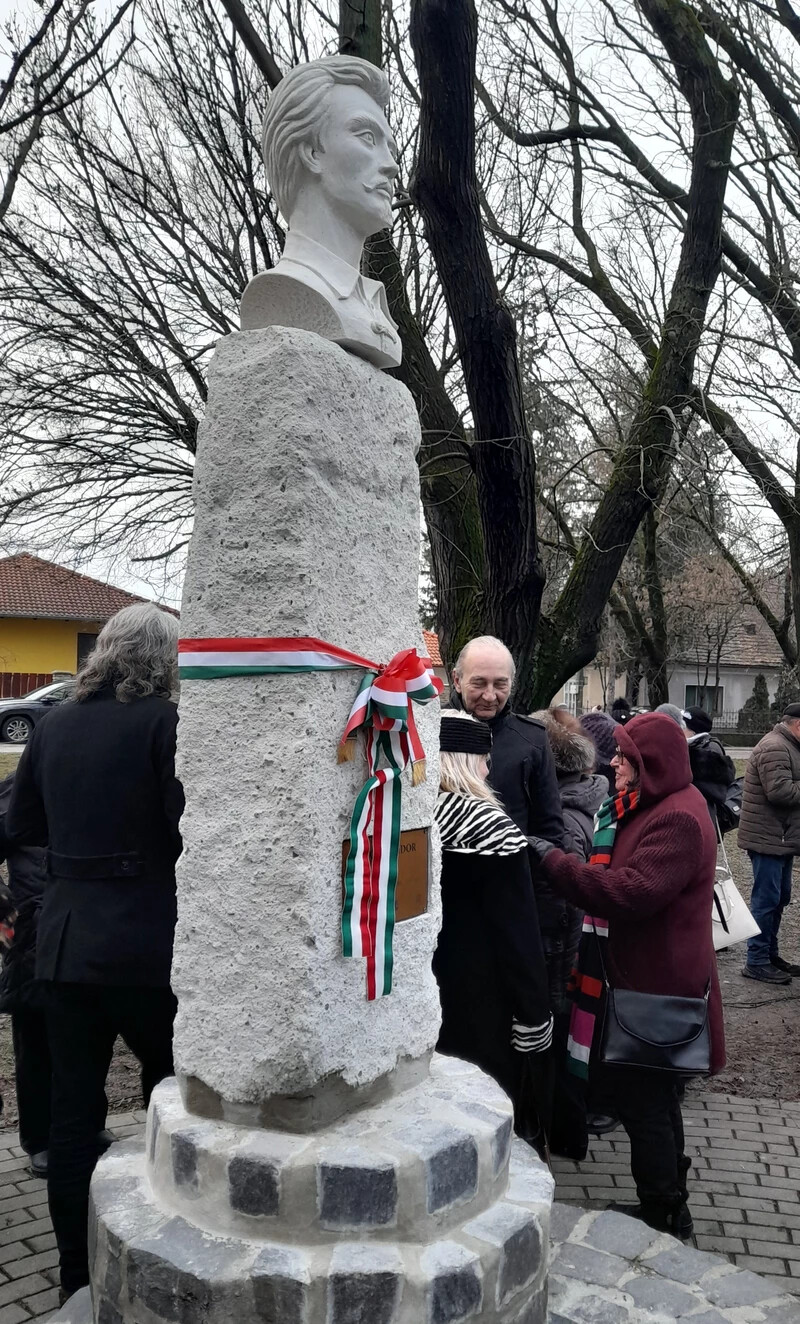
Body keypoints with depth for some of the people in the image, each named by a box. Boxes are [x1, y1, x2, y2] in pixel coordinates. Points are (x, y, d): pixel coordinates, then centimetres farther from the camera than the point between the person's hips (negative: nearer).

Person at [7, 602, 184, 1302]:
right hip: (146, 942, -5)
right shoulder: (164, 721, -12)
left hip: (66, 939, 5)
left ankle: (78, 1276, 26)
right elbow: (191, 831, -18)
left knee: (73, 1110, 14)